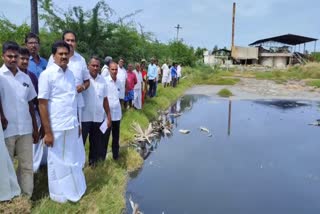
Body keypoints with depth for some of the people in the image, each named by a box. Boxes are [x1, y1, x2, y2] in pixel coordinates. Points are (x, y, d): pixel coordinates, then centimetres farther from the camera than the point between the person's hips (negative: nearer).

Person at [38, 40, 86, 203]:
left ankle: (73, 189, 34)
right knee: (57, 162, 10)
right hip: (57, 128, -5)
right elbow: (42, 104, -11)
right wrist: (47, 132, -13)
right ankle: (59, 194, 28)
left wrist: (78, 124, 13)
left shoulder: (71, 74, 9)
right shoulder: (47, 75, -10)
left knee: (72, 160, 16)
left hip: (72, 126, 6)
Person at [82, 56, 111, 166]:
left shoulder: (102, 80, 6)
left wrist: (108, 116, 9)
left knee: (96, 142, 15)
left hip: (99, 117, 4)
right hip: (85, 117, -4)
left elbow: (105, 99, 10)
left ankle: (93, 160, 32)